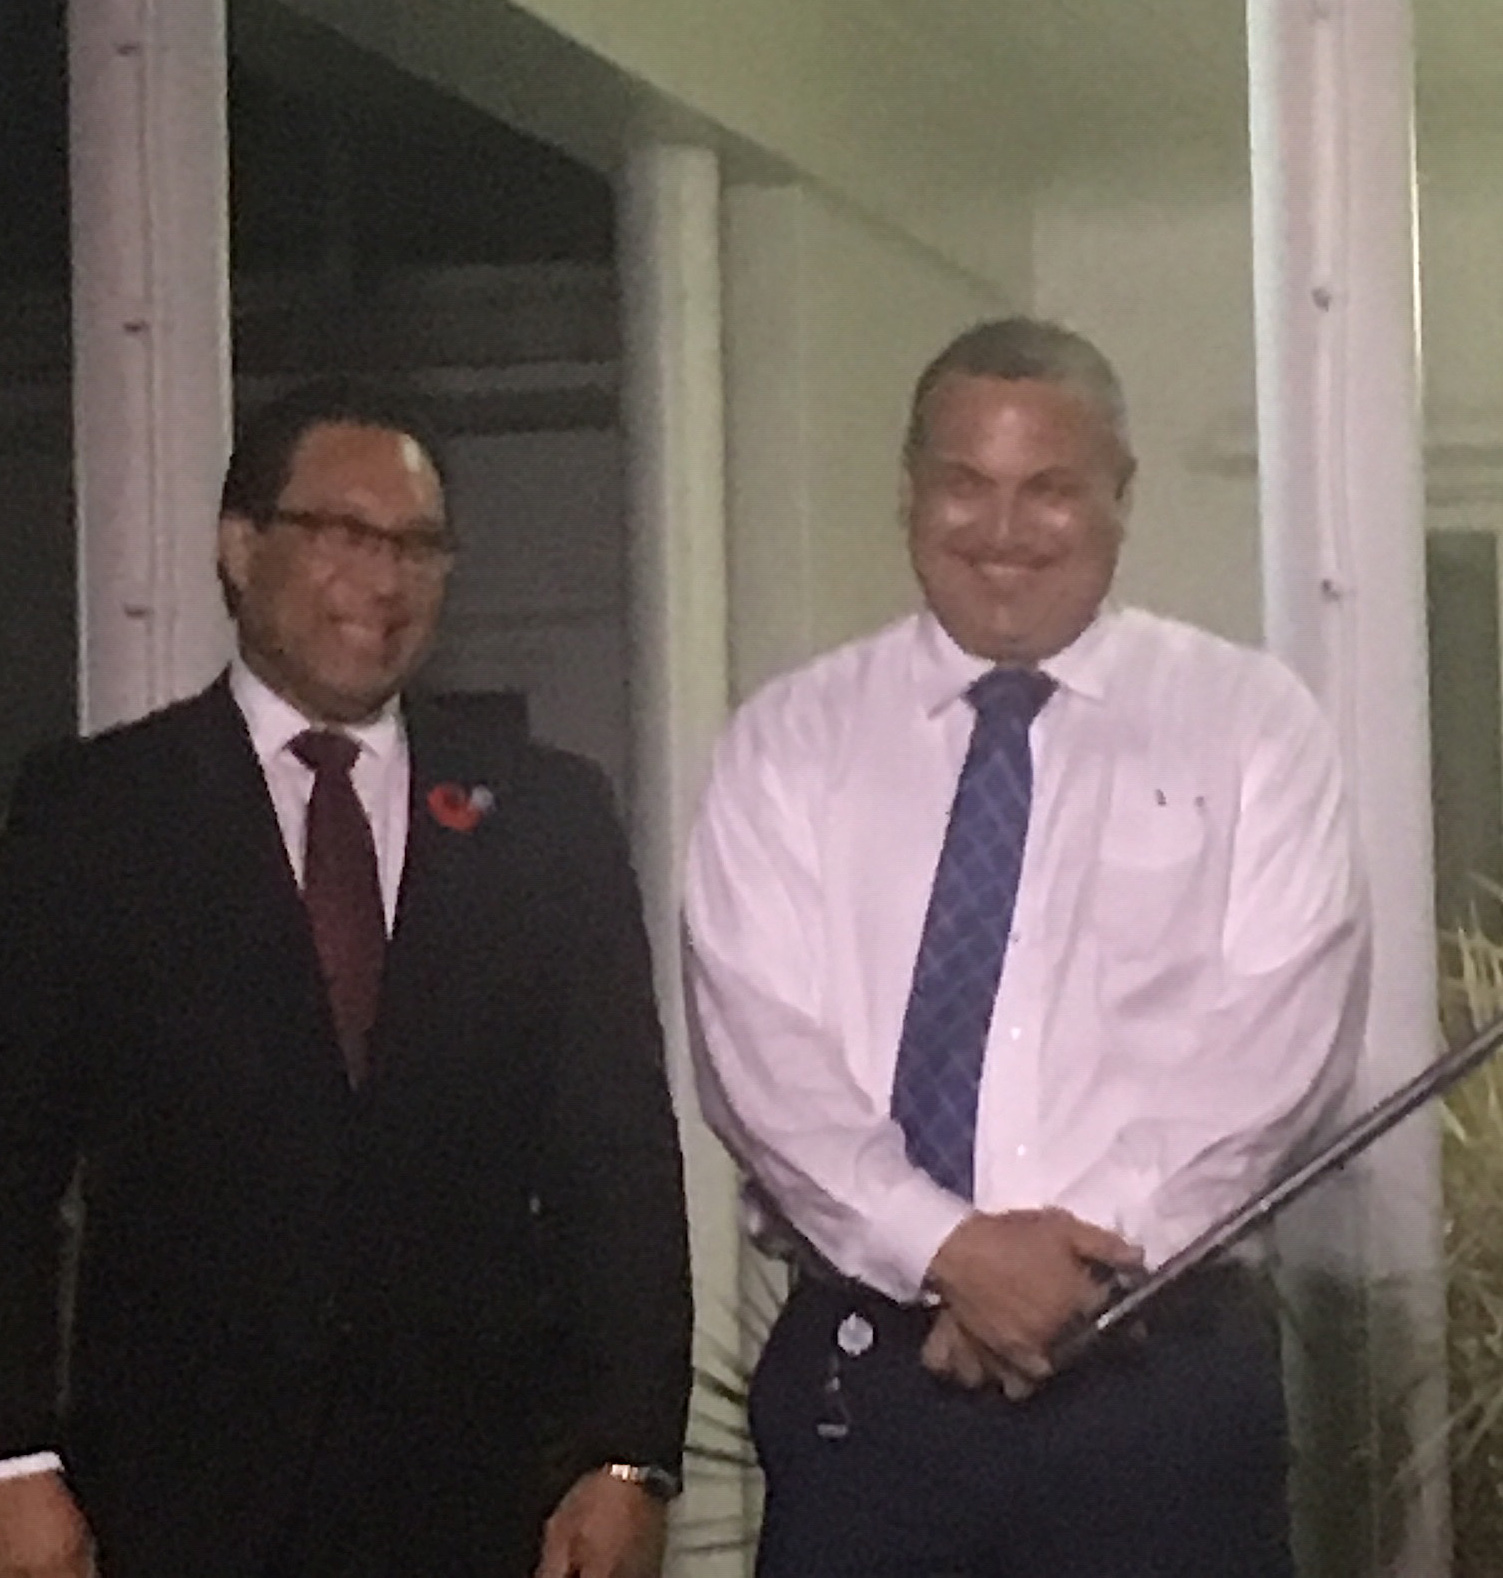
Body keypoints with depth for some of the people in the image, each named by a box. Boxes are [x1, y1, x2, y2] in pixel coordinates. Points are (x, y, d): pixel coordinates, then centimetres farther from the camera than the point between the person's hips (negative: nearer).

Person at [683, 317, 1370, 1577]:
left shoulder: (1249, 725, 5)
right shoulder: (789, 740, 7)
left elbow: (1279, 1035, -4)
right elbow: (760, 1041, -2)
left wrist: (1091, 1251, -14)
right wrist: (944, 1248, -15)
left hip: (1161, 1370, -1)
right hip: (859, 1364, 1)